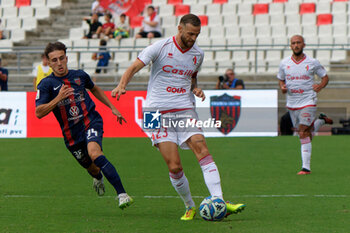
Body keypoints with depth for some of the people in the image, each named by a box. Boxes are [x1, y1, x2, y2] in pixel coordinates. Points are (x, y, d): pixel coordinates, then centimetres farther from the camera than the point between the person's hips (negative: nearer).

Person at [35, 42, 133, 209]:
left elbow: (94, 89, 27)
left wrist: (112, 108, 26)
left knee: (94, 153, -30)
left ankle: (122, 194, -36)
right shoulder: (46, 84, -5)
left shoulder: (79, 75, 4)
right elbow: (39, 113, -14)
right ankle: (98, 178, 55)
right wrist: (59, 98, -23)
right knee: (92, 168, 12)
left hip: (91, 122, -1)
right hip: (71, 135, 1)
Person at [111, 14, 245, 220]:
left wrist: (196, 89, 5)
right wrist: (122, 85, -27)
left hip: (185, 110, 3)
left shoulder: (198, 54, 10)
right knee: (175, 166, -11)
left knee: (202, 149, -19)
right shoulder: (161, 48, -4)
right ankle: (190, 207, 10)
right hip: (159, 113, -3)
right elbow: (135, 67, -8)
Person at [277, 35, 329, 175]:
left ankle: (306, 167, -16)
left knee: (303, 133, -14)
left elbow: (325, 76, 10)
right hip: (291, 103, 4)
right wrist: (282, 87, -3)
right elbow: (281, 79, 19)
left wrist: (320, 86, -10)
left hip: (308, 102, -4)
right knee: (302, 133, 12)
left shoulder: (312, 63, -2)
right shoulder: (284, 63, 5)